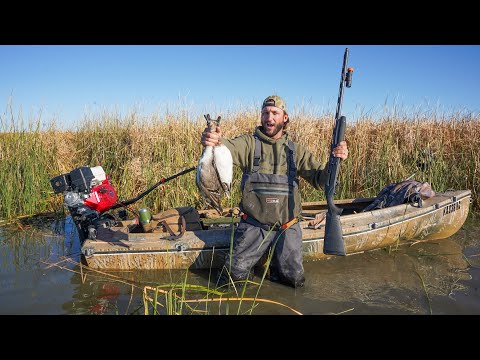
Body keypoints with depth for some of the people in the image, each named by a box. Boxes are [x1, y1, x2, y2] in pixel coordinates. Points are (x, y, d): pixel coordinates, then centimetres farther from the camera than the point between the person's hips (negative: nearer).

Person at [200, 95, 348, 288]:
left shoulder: (296, 150, 5)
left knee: (295, 279, 8)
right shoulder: (249, 143, -4)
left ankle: (275, 265, 40)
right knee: (235, 276, -3)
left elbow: (320, 179, -1)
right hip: (253, 226, -2)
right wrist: (214, 140, -49)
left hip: (287, 227, 2)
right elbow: (228, 148, -25)